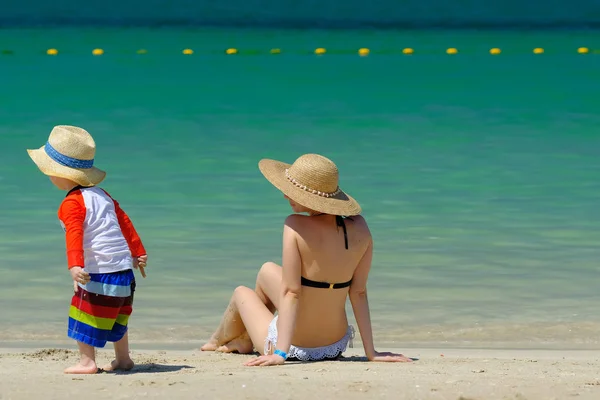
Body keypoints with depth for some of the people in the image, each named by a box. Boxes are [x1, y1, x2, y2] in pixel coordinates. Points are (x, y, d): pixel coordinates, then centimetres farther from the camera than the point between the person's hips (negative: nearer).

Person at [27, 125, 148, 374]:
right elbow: (125, 223, 22)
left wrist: (75, 265, -38)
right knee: (114, 315, 21)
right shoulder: (102, 195, 15)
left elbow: (74, 235, -27)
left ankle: (87, 362, -2)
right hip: (124, 268, 9)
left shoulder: (72, 203, -12)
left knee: (85, 314, -1)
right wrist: (138, 252, 30)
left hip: (100, 271, -9)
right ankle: (123, 359, 28)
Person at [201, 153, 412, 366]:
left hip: (297, 348, -5)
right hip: (335, 347, 5)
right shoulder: (359, 228, -9)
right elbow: (359, 292, -4)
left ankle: (219, 340, 60)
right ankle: (245, 341, 54)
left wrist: (280, 354, -22)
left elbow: (291, 292, -23)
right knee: (267, 271, 29)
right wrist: (370, 352, 0)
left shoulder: (296, 226, -23)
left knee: (242, 293, 28)